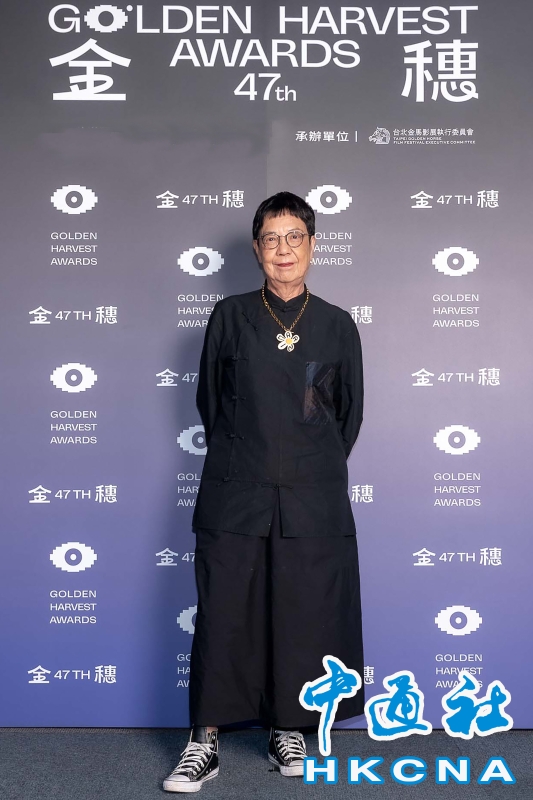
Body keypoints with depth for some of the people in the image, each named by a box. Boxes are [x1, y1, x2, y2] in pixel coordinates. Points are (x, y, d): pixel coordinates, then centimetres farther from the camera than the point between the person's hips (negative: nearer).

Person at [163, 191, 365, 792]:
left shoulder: (337, 326, 6)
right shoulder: (231, 316, 4)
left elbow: (350, 412, 13)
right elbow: (209, 399, 11)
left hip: (313, 498, 1)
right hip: (235, 494, 0)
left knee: (303, 614, 6)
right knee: (223, 612, 1)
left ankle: (289, 730, 25)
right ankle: (205, 742, 14)